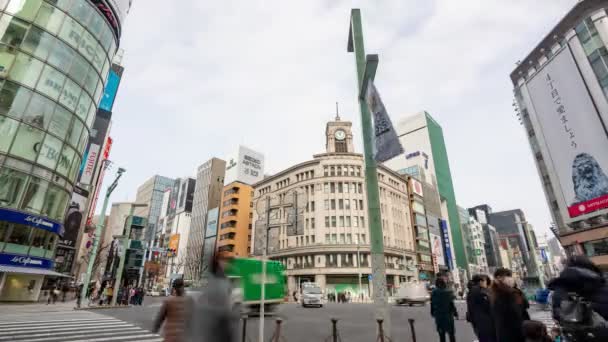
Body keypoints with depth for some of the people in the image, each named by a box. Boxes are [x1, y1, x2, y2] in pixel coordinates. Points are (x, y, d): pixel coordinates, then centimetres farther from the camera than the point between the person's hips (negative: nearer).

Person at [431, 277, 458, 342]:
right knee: (451, 333, 12)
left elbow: (432, 305, 4)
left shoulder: (434, 293, -4)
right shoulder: (448, 292, -16)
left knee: (441, 334, 14)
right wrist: (455, 313, 2)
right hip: (448, 315, -3)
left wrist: (433, 313, 17)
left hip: (438, 316, 3)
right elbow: (452, 304, -12)